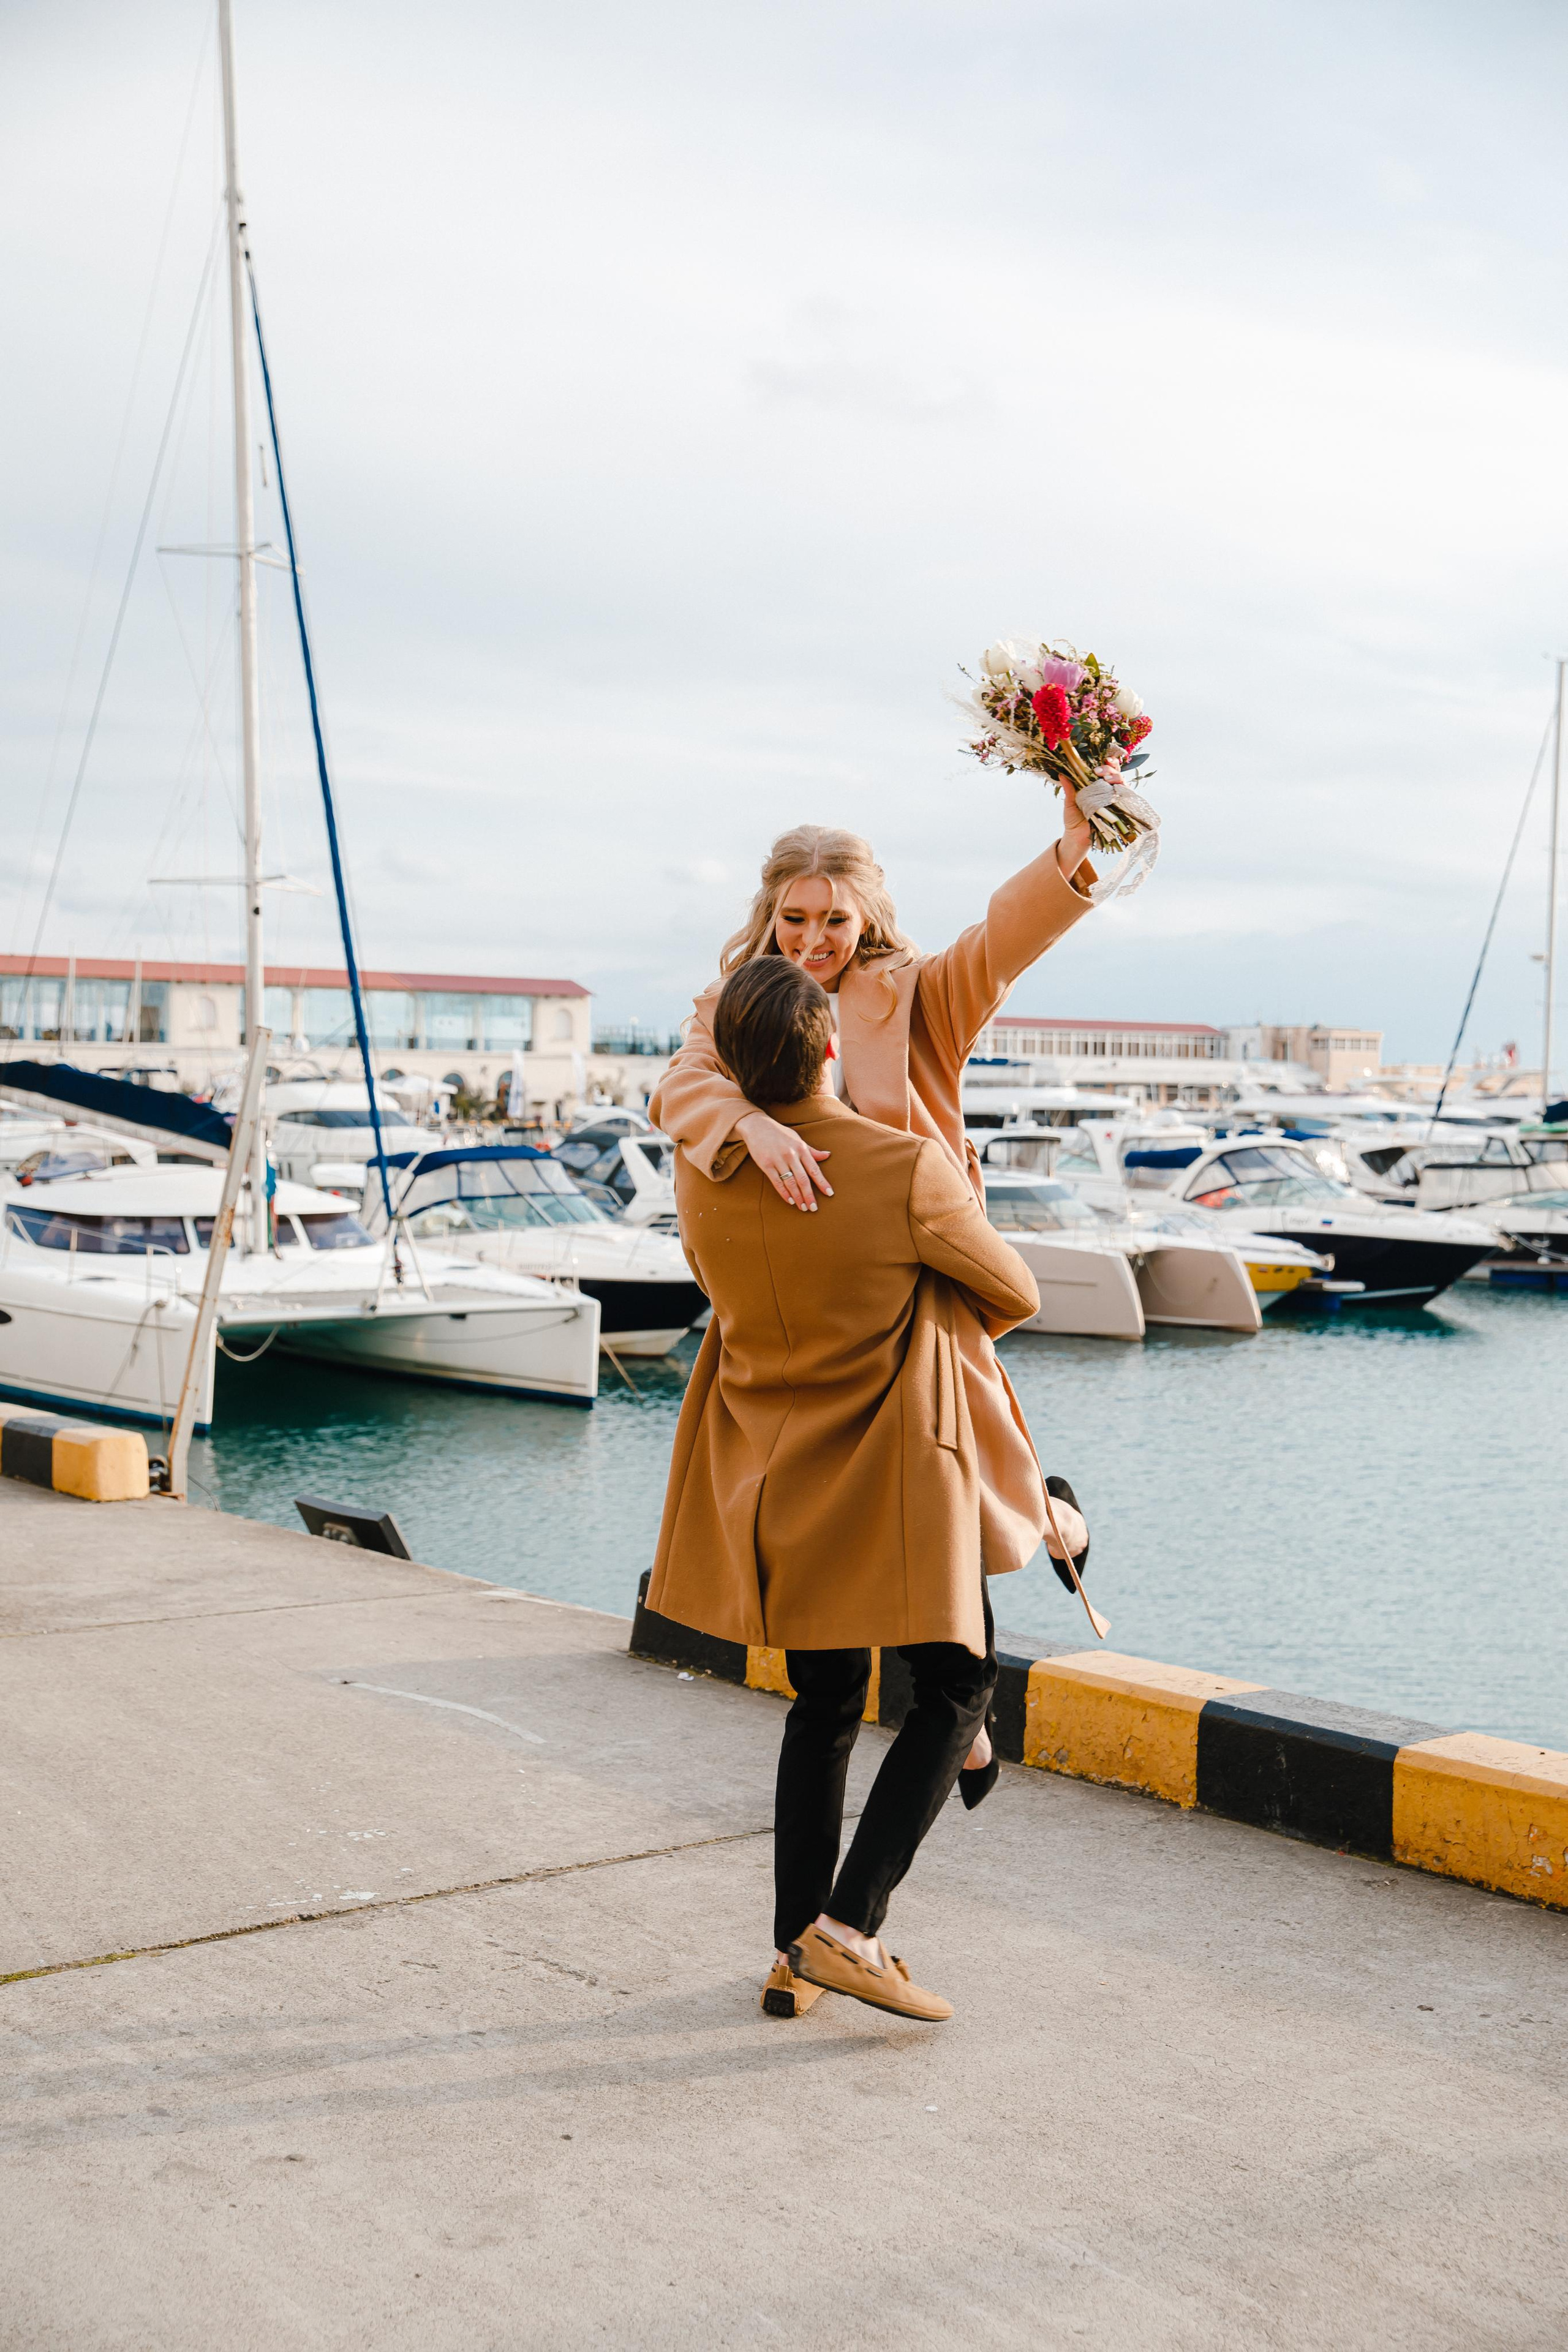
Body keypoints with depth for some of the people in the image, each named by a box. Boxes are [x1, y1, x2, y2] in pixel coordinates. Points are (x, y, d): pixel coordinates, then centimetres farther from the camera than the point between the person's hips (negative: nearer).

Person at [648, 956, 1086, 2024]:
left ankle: (796, 1954, 21)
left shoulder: (701, 1174, -9)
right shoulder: (911, 1170, -20)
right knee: (955, 1689, 11)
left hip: (768, 1478, 5)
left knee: (824, 1703, 18)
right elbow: (1014, 1296, -4)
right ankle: (849, 1926, -1)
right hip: (894, 1475, -5)